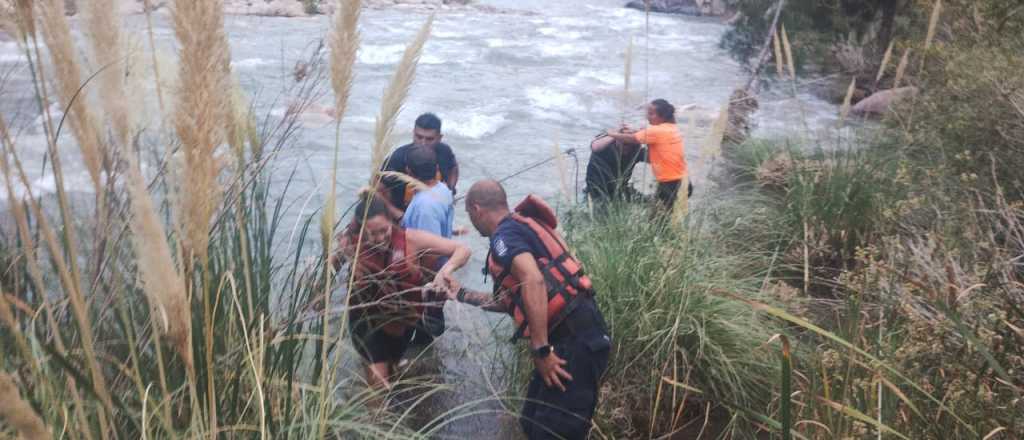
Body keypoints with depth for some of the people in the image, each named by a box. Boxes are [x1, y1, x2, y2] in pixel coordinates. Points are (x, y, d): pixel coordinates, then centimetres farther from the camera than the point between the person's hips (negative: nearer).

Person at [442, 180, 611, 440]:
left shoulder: (505, 233, -9)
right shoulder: (521, 227, 22)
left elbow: (533, 280, -28)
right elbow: (512, 301, 30)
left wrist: (541, 350, -26)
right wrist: (462, 294, 37)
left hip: (573, 340, -10)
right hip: (578, 336, 10)